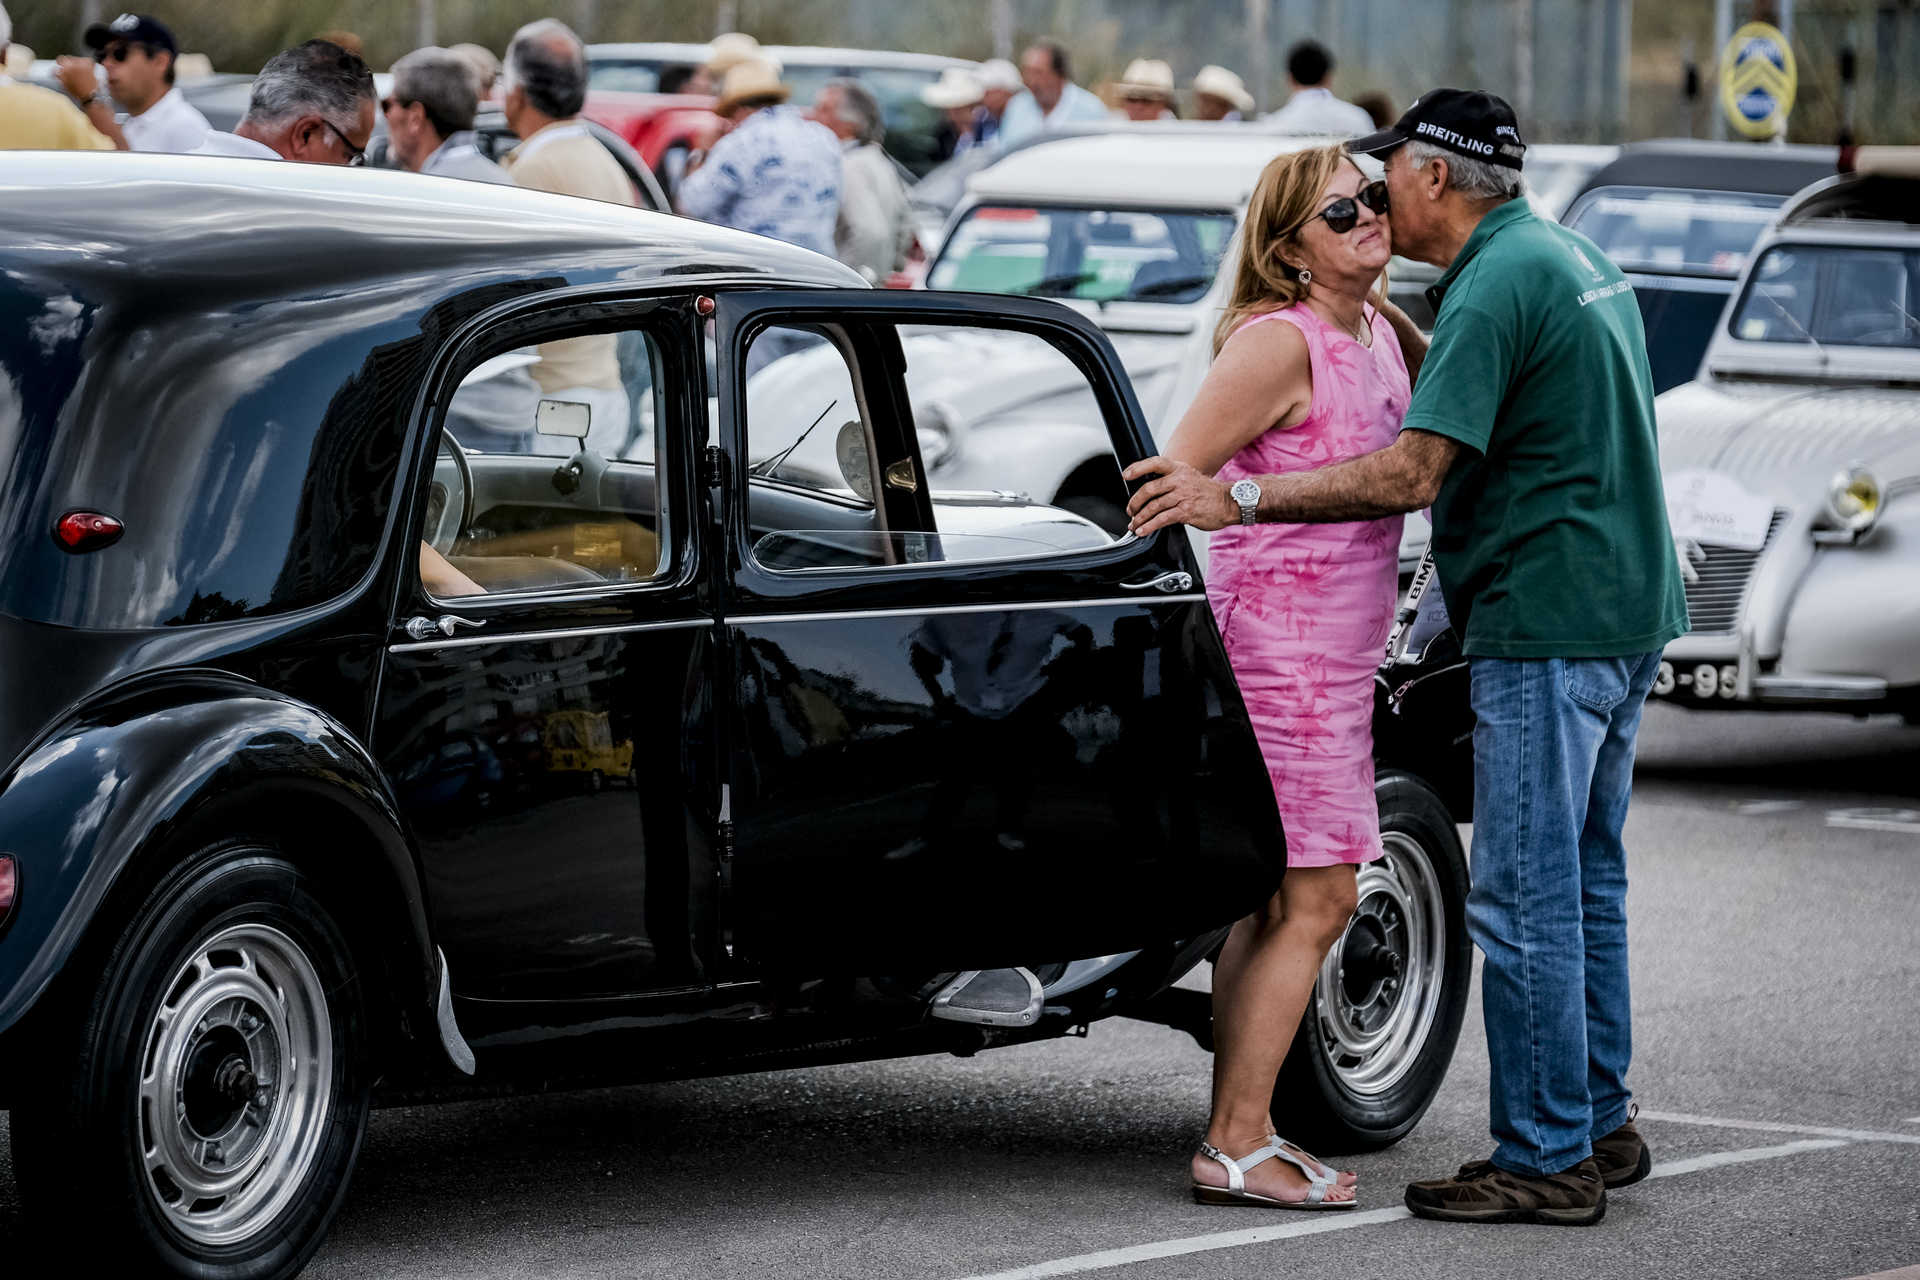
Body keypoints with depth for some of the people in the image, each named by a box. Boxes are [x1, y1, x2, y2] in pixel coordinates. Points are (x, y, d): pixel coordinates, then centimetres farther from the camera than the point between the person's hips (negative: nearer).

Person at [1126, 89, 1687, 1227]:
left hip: (1544, 622, -10)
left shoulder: (1495, 286, -16)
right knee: (1584, 879, 17)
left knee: (1525, 900, -6)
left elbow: (1413, 474, -23)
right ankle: (1600, 1125, 23)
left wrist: (1236, 501, -23)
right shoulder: (1575, 259, 15)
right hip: (1629, 614, 10)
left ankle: (1547, 1159, -4)